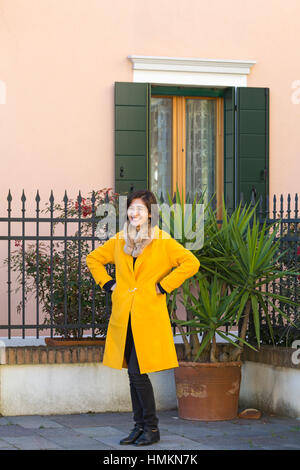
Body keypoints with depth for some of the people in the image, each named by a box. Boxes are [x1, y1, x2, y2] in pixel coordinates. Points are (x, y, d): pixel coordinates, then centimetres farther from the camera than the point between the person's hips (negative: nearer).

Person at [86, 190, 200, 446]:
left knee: (138, 371, -9)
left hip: (149, 317, -5)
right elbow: (93, 258, 23)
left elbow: (191, 263, -13)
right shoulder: (119, 241, 9)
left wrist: (163, 286, -13)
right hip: (124, 318, 5)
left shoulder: (163, 242, -5)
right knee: (133, 373, 9)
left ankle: (152, 428, 3)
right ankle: (140, 426, 19)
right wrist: (107, 284, 10)